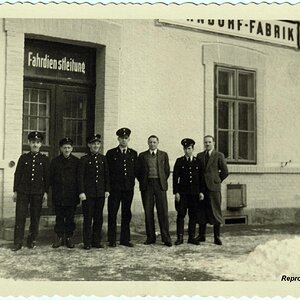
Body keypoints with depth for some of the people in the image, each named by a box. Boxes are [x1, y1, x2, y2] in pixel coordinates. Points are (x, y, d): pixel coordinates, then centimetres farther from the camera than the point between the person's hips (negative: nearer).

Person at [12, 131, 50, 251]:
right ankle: (18, 242, 2)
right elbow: (17, 174, 6)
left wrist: (46, 192, 0)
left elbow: (46, 177, 5)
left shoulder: (44, 159, 5)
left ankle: (32, 241, 16)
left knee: (35, 218, 5)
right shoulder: (23, 158, 6)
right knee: (20, 217, -3)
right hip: (23, 191, 0)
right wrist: (15, 191, 2)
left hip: (38, 192, 0)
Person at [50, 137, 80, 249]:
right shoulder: (55, 161, 5)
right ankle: (59, 237, 15)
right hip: (58, 196, 1)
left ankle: (69, 237, 15)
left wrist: (78, 192, -1)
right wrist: (55, 189, 2)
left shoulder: (76, 161, 2)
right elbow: (51, 178, 7)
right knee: (59, 217, 6)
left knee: (70, 218, 5)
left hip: (71, 195, -1)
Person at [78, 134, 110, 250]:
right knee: (88, 218, 1)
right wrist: (81, 192, -11)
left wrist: (107, 190, 5)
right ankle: (87, 242, 9)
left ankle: (96, 241, 16)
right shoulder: (84, 159, 0)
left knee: (99, 218, 7)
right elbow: (80, 177, -4)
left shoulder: (103, 159, 10)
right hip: (88, 193, -3)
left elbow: (106, 175, 12)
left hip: (100, 193, 3)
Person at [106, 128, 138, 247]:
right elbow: (107, 171, 2)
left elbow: (135, 171, 13)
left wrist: (132, 183, 5)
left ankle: (125, 239, 17)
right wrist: (108, 186, -3)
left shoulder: (133, 154, 11)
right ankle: (112, 240, 8)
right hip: (114, 188, -3)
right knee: (112, 214, 0)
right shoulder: (111, 153, 2)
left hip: (129, 188, 3)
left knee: (126, 214, 8)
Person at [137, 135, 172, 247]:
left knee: (163, 212, -5)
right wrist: (143, 182, 4)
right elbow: (138, 171, 12)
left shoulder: (163, 155, 11)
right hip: (147, 185, 1)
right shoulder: (142, 156, 10)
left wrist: (163, 181, 8)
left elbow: (167, 170, 14)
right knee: (148, 212, 2)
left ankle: (166, 238, 0)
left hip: (160, 184, -1)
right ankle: (150, 237, 10)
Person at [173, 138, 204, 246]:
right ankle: (180, 237, 3)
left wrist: (201, 192, 2)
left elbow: (201, 177, 10)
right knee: (181, 215, -3)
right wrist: (176, 192, -5)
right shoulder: (179, 161, 6)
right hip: (182, 192, -1)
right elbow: (175, 177, 2)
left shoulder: (198, 161, 10)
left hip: (195, 192, 2)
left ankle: (192, 237, 12)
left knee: (193, 216, 4)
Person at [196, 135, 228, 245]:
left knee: (215, 211, -2)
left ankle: (217, 237, 5)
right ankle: (201, 235, 15)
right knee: (201, 212, 6)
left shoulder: (219, 155, 2)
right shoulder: (199, 156, 13)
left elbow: (225, 172, 3)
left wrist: (216, 181, 5)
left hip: (214, 187, -3)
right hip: (201, 187, 3)